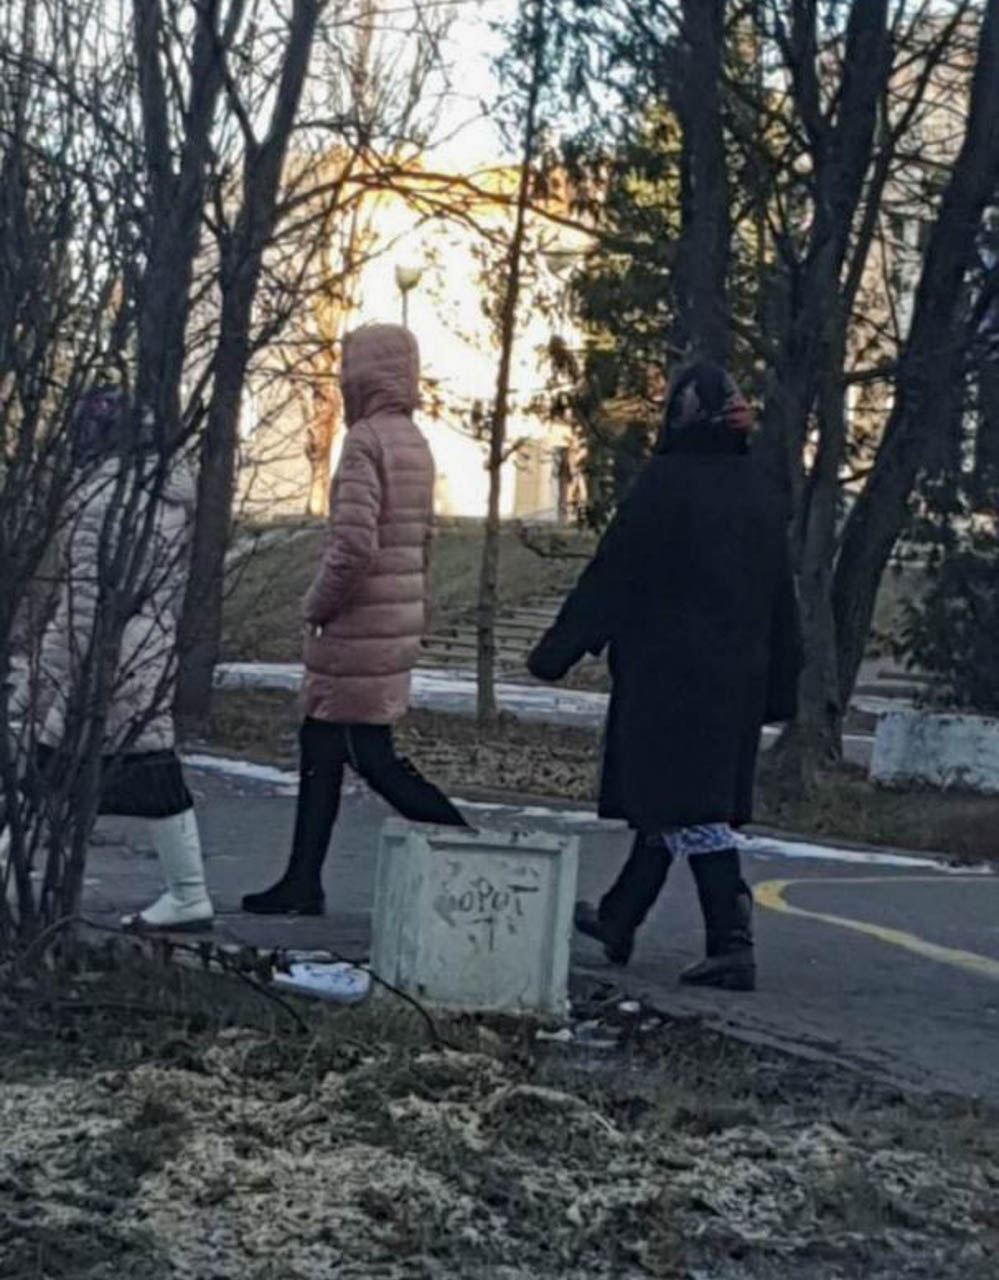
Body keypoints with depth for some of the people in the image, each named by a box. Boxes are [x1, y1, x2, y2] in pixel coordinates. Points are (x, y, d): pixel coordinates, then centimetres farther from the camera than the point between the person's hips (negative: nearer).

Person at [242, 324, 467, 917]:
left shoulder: (367, 440, -15)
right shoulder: (416, 443, 14)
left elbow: (354, 545, -25)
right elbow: (421, 542, 17)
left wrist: (318, 605, -11)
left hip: (358, 626, -9)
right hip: (398, 622, 9)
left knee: (372, 754, -3)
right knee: (322, 744, 13)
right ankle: (303, 880, 17)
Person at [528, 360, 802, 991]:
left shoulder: (665, 483, -13)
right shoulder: (762, 493, 6)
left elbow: (612, 576, -11)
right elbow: (782, 597, 9)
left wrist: (557, 651, -4)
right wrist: (779, 692, 15)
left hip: (668, 672, -7)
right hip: (736, 677, 7)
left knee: (688, 806, -6)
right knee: (676, 799, 16)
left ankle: (733, 943, -15)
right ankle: (619, 918, 30)